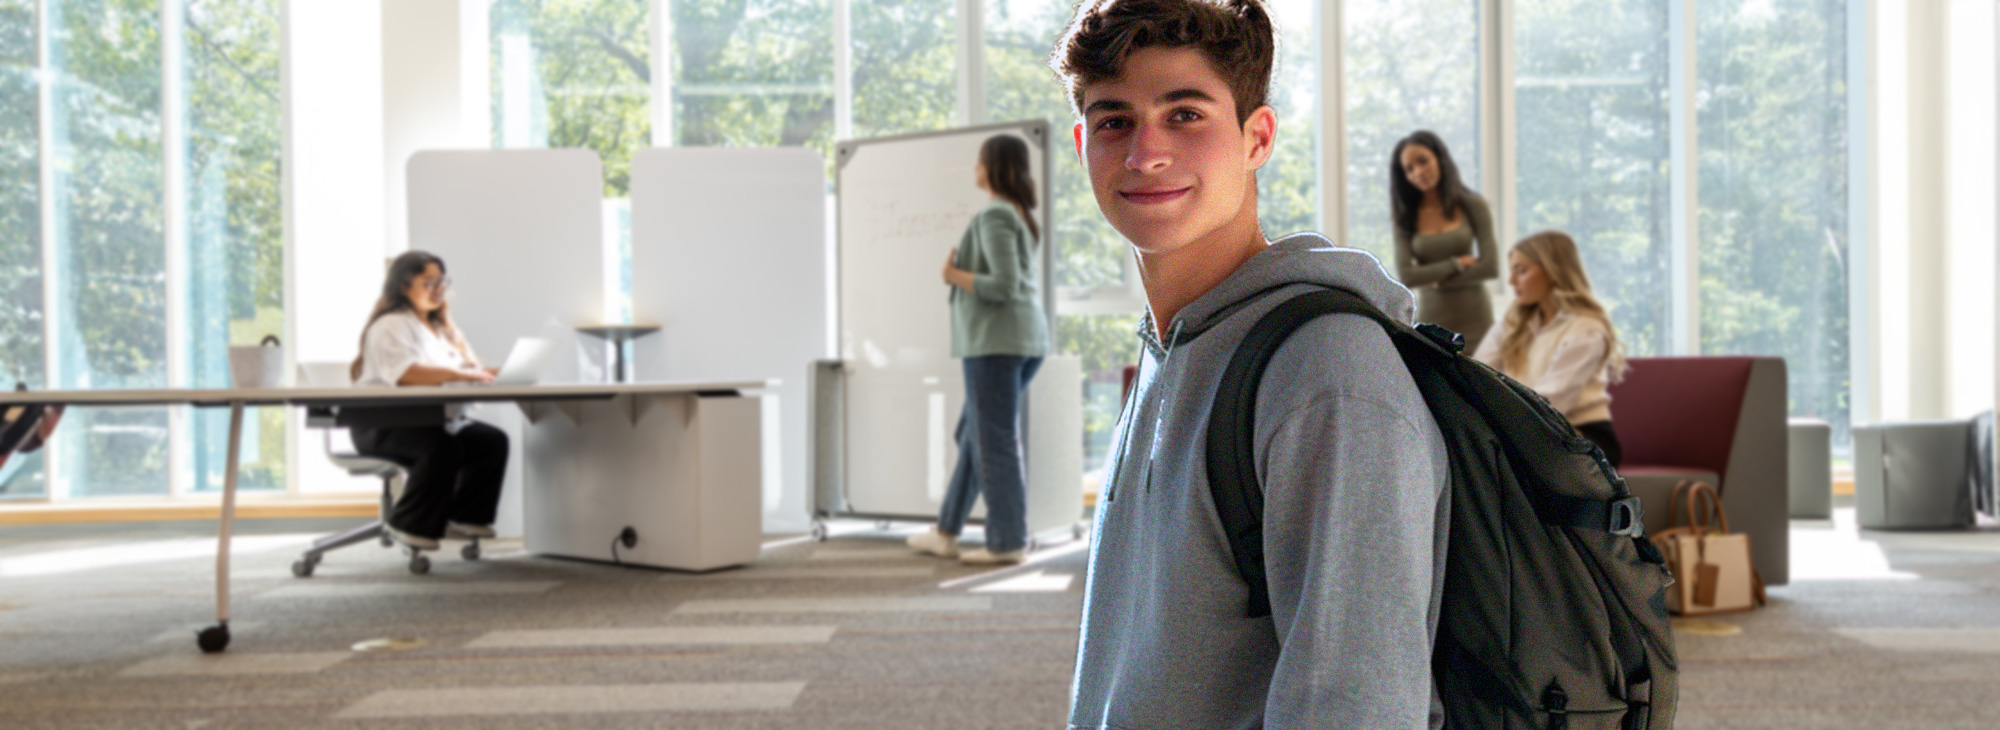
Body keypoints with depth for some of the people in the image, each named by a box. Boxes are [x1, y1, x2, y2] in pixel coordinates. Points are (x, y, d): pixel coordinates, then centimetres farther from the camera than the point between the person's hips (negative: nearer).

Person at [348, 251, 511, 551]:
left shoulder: (439, 326, 22)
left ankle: (464, 515, -1)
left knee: (493, 441, -13)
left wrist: (484, 373, -9)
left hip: (429, 418, 8)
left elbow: (468, 367, 14)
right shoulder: (390, 326, -7)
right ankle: (411, 525, -18)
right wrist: (459, 374, -34)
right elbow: (406, 374, -25)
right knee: (443, 446, -35)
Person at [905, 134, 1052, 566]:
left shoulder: (994, 217, -12)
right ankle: (946, 533, 22)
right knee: (974, 435, 15)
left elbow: (1005, 287, -19)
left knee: (996, 442, -3)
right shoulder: (1022, 216, 17)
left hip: (995, 341, -10)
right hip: (1026, 340, 10)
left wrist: (955, 276, -8)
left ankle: (1009, 542, 3)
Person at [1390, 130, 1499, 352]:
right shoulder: (1405, 217, 3)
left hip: (1474, 319, -1)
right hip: (1430, 319, 1)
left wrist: (1436, 279, -5)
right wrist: (1456, 264, -8)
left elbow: (1491, 267, -6)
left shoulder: (1473, 205, 1)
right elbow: (1406, 276, -8)